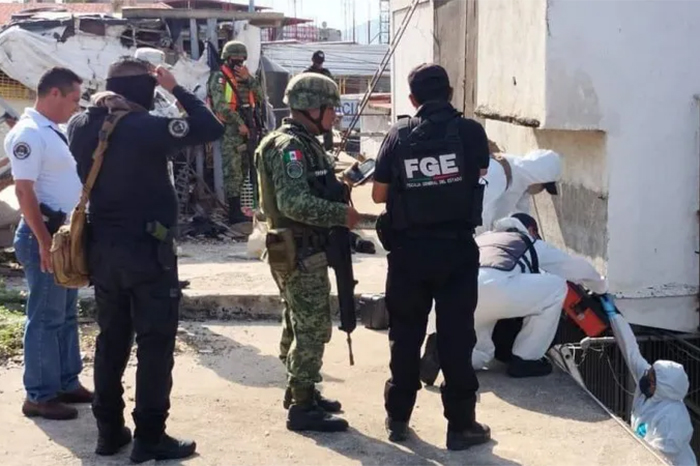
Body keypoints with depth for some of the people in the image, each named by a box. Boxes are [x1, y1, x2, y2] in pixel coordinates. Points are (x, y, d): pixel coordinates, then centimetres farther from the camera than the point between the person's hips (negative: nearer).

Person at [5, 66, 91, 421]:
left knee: (66, 314, 15)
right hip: (46, 234, -10)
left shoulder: (52, 131, 14)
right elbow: (24, 192, -21)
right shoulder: (29, 133, -15)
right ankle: (39, 396, 6)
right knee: (46, 317, -3)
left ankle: (67, 384, 25)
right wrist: (44, 242, -22)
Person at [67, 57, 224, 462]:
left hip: (102, 249, 7)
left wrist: (103, 101, 17)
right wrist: (176, 87, -6)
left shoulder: (81, 126, 2)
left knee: (111, 339, 16)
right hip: (147, 250, -7)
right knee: (156, 343, 3)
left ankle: (109, 430, 22)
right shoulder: (146, 127, -17)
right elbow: (211, 128, -14)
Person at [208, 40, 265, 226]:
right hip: (231, 129, -7)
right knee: (233, 171, -9)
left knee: (244, 169, 12)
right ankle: (235, 213, -8)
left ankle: (236, 207, 21)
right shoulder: (219, 78, -5)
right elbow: (220, 105, -15)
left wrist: (249, 79, -9)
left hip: (248, 128, 8)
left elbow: (260, 96, 5)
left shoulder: (245, 76, 16)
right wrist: (239, 124, -16)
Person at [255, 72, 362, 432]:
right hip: (301, 254, -11)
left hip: (302, 251, 11)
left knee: (299, 327, 18)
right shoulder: (289, 146, -19)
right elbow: (295, 203, -29)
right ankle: (302, 407, 3)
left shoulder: (303, 143, 13)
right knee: (313, 329, -5)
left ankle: (302, 393, 30)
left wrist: (342, 183, 3)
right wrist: (342, 214, -23)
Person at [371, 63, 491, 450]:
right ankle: (461, 425, 11)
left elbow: (378, 194, 0)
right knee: (456, 336, 5)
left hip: (408, 250, 1)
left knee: (405, 335, 13)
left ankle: (398, 418, 23)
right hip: (457, 248, -1)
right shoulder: (471, 131, -5)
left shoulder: (398, 135, -4)